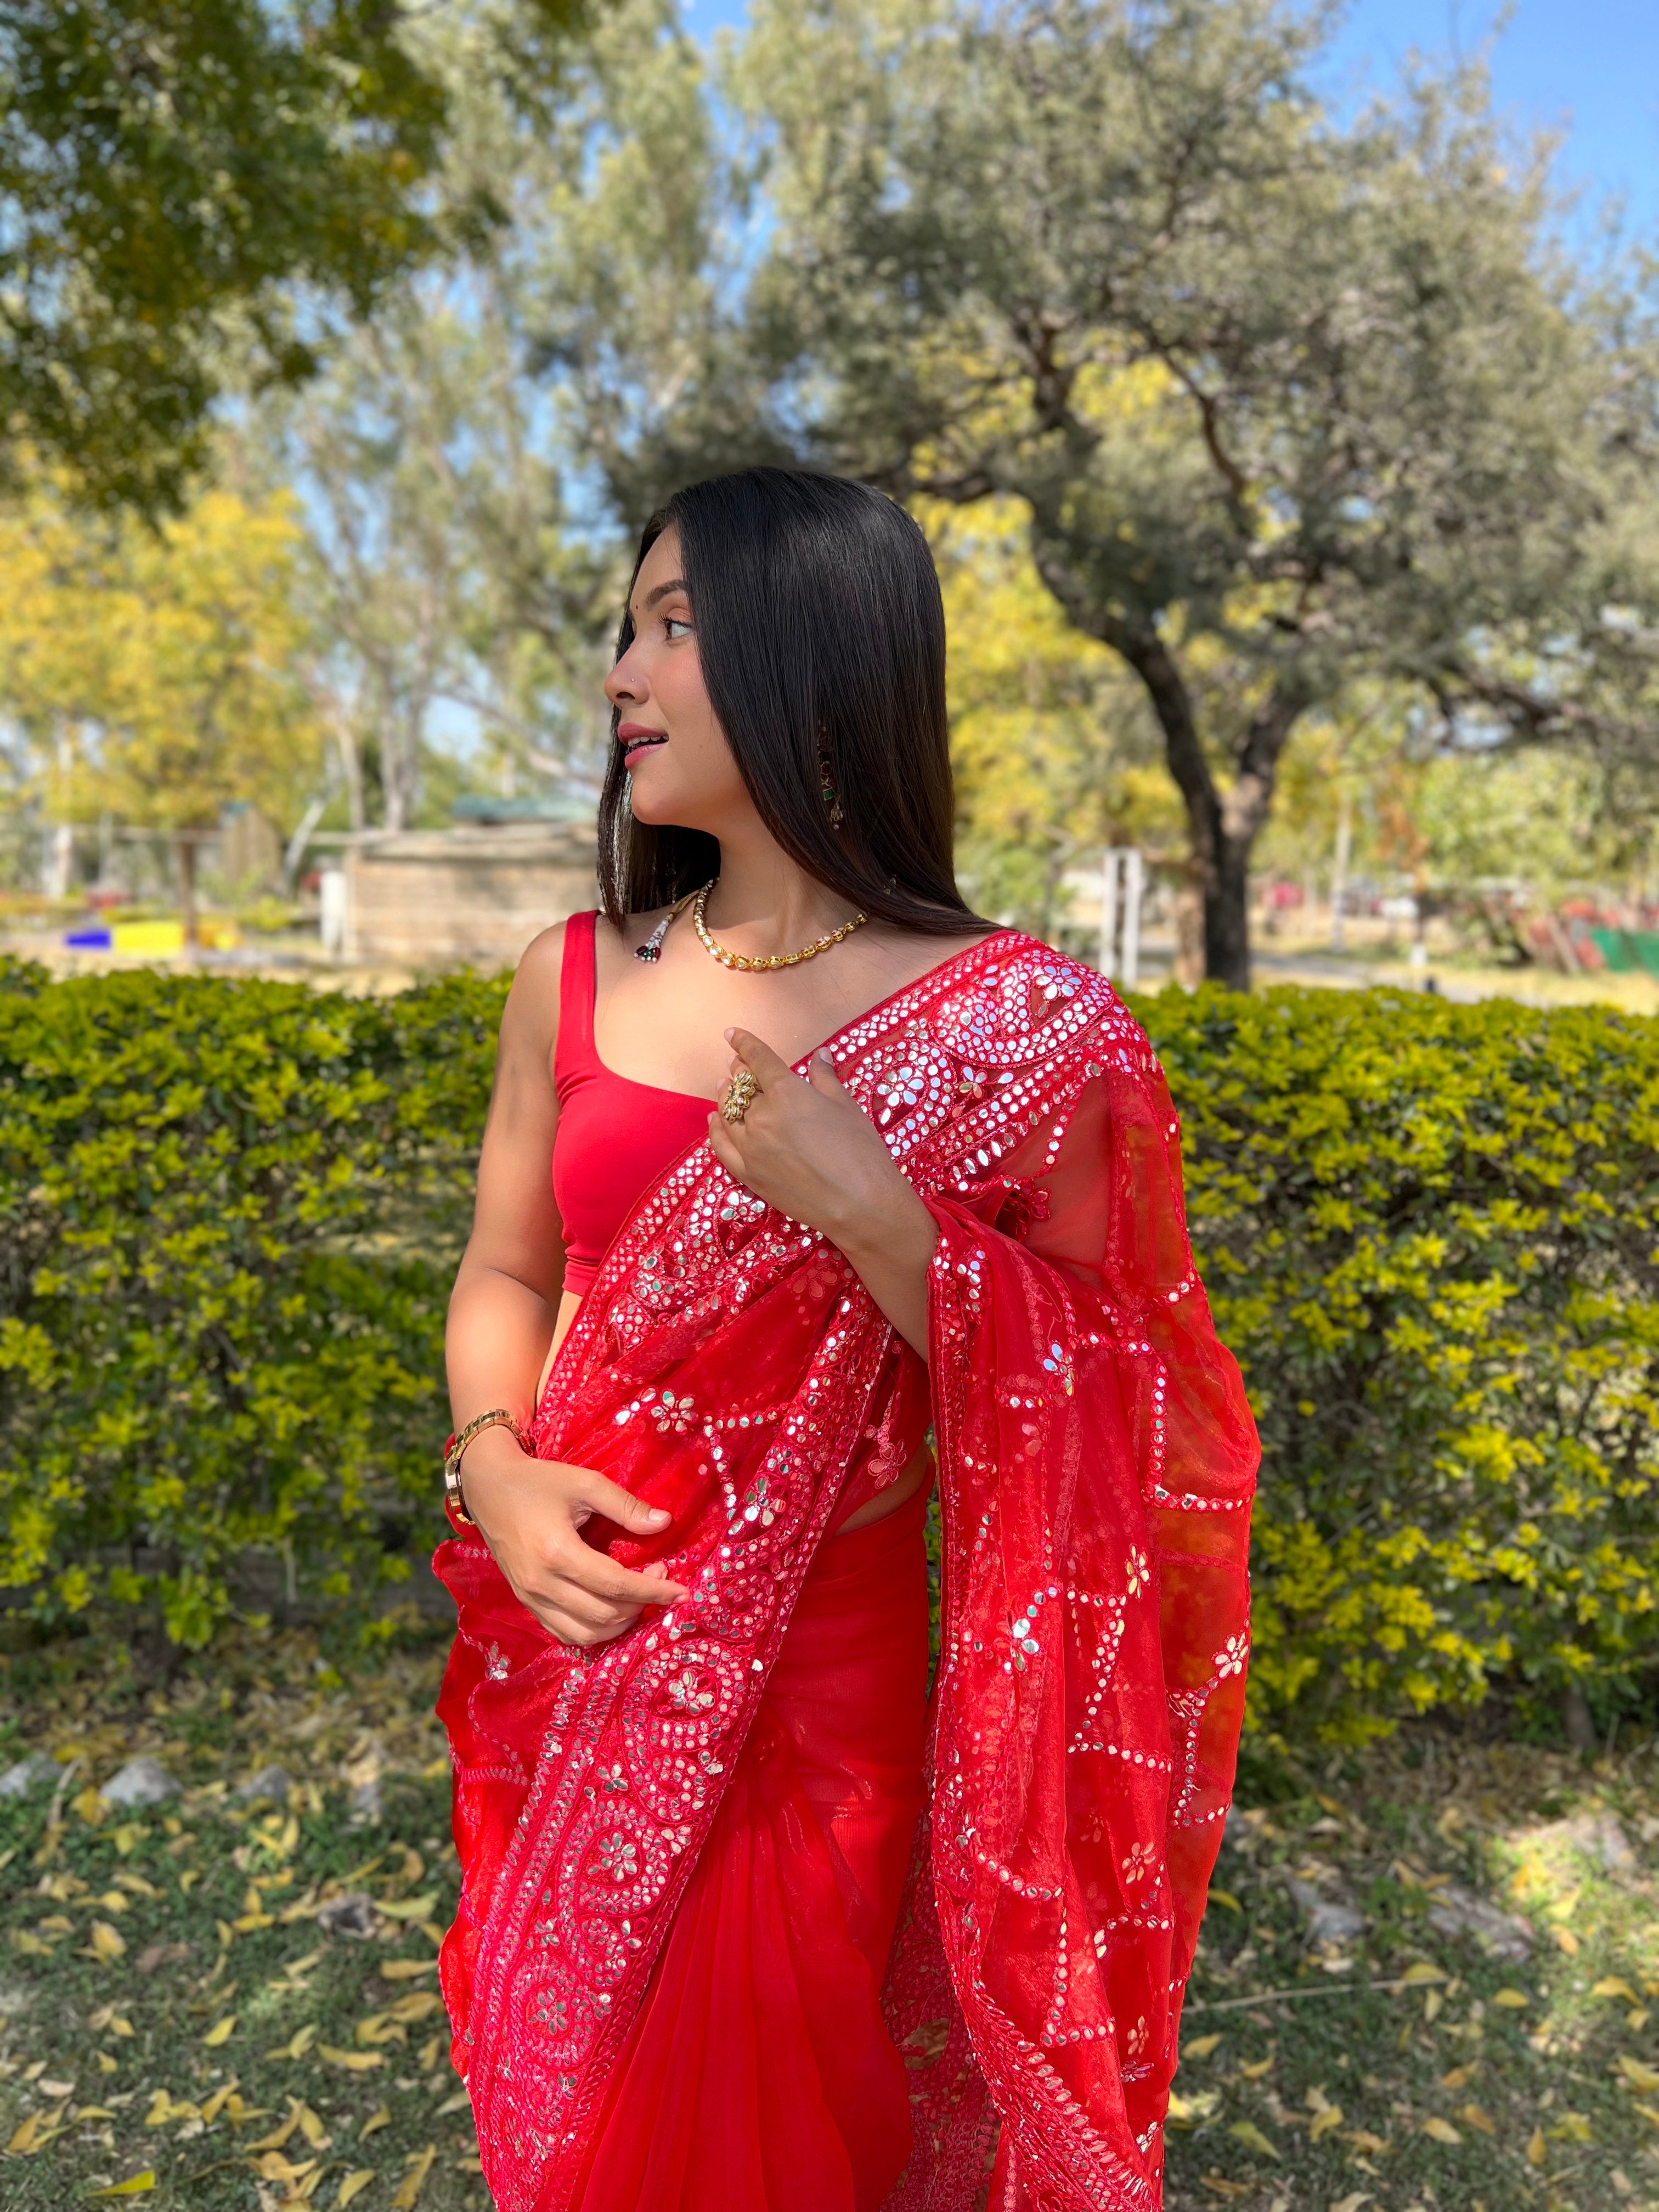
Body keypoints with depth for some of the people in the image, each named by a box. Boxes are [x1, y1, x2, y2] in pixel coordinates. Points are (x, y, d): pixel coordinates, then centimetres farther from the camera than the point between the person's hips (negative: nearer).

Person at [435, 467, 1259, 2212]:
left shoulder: (1013, 1028, -14)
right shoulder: (574, 980, -2)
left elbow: (1089, 1416, -12)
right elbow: (507, 1276, 7)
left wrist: (868, 1212, -25)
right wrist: (495, 1469, -11)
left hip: (815, 1680, -3)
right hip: (573, 1653, 4)